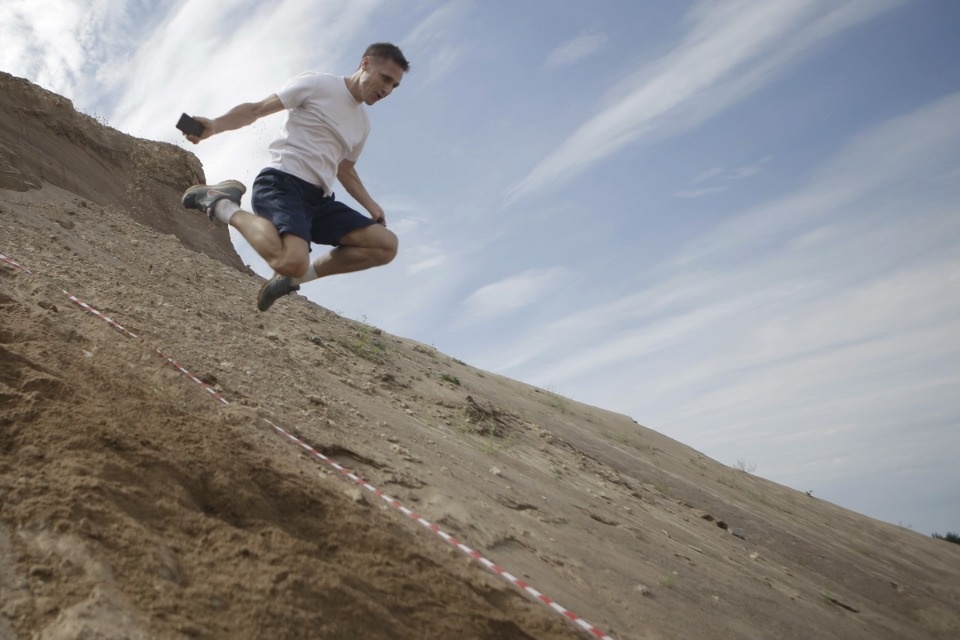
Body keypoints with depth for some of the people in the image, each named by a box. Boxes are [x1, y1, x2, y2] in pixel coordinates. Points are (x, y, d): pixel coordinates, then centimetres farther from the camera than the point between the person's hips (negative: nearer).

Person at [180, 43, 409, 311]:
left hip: (319, 198, 8)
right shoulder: (316, 84, 1)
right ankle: (222, 205, -9)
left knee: (386, 245, -5)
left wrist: (373, 207, 17)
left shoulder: (362, 123, 22)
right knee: (293, 261, -35)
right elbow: (256, 109, 0)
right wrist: (215, 125, -17)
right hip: (281, 184, -8)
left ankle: (294, 276, 0)